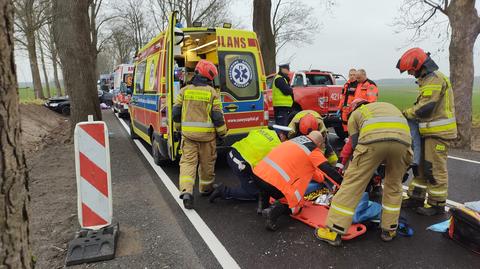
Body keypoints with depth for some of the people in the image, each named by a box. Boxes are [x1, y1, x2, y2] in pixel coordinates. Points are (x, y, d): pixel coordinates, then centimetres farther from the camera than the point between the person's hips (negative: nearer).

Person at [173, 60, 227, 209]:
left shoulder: (184, 90, 3)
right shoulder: (212, 93, -5)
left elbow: (176, 112, 4)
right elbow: (218, 116, -7)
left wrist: (180, 125, 20)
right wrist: (222, 133, 5)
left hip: (188, 132, 1)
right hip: (207, 134, -1)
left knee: (188, 161, 4)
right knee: (207, 162, 15)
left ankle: (186, 191, -13)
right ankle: (205, 188, 31)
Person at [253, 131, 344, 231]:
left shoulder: (296, 139, 23)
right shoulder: (313, 151, 4)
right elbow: (329, 170, 2)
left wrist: (320, 177, 44)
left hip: (258, 173, 7)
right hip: (274, 183, -6)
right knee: (296, 206, 16)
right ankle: (273, 211, -6)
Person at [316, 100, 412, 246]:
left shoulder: (355, 114, 33)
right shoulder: (389, 106, 44)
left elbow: (355, 144, 26)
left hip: (373, 138, -3)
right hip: (403, 139, 4)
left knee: (352, 183, 4)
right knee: (394, 185, 24)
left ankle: (334, 232, 8)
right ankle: (389, 230, 31)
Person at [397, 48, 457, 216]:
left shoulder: (435, 79, -16)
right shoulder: (427, 79, 17)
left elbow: (425, 107, -23)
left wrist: (406, 113, -9)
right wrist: (409, 112, 5)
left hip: (439, 132, -10)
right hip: (430, 131, 10)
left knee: (435, 169, -3)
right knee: (421, 165, 15)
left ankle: (437, 204, 8)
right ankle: (416, 197, 25)